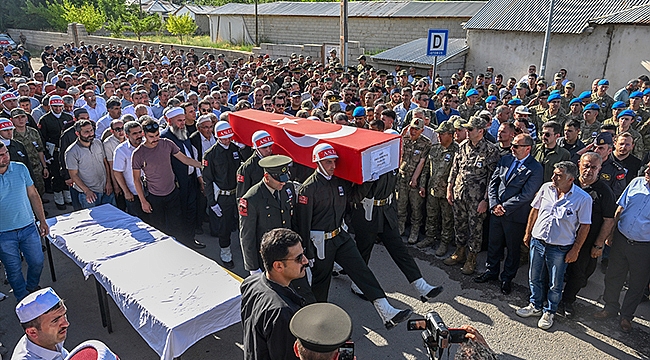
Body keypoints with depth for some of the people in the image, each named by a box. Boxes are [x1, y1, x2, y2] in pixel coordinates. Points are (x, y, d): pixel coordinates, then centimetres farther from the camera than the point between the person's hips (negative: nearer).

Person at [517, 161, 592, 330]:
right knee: (534, 277, 17)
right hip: (537, 241, 4)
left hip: (560, 248, -4)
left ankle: (549, 312, 33)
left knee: (555, 284, 12)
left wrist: (575, 250, -7)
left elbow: (585, 226, -9)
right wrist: (528, 233, 10)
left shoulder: (583, 199, -16)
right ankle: (535, 306, 39)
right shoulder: (546, 188, -6)